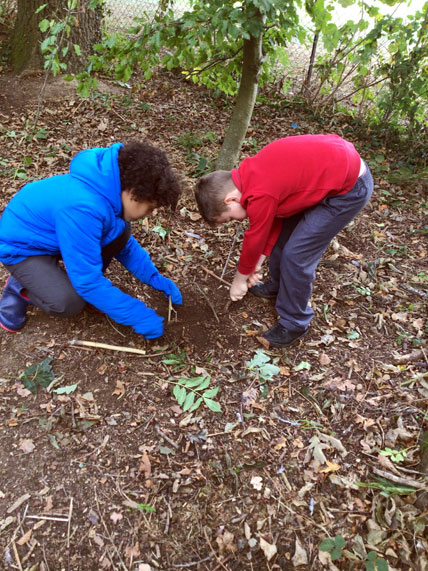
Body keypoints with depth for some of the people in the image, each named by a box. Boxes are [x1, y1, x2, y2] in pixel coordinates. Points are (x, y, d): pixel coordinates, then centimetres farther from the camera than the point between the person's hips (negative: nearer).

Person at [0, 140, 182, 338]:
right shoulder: (83, 209, -39)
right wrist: (139, 316, -27)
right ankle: (20, 288, 4)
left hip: (55, 234, 7)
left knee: (120, 233, -10)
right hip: (22, 246, -7)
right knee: (69, 302, -28)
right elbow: (88, 281, -33)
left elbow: (125, 243, 3)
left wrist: (155, 278, -2)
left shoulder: (113, 190, -14)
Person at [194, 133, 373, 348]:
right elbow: (275, 218, 11)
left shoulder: (260, 195, -26)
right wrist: (257, 263, 14)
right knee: (284, 231, 16)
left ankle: (294, 324, 12)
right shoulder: (249, 174, 1)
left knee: (296, 255, -7)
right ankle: (277, 286, 38)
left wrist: (240, 278, 7)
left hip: (350, 188, -9)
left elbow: (255, 239, -11)